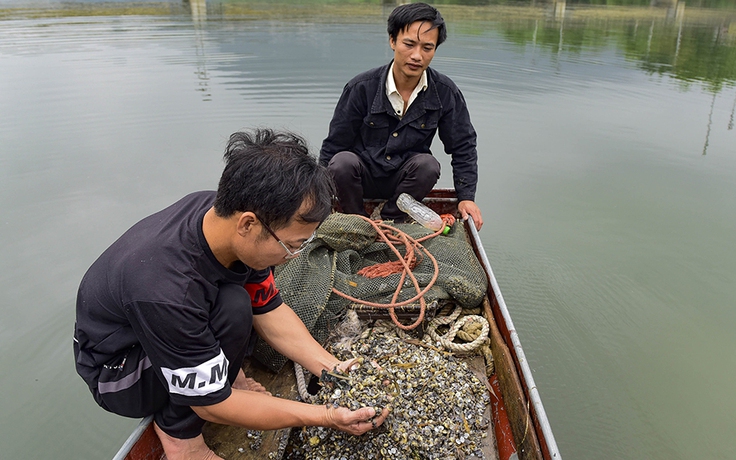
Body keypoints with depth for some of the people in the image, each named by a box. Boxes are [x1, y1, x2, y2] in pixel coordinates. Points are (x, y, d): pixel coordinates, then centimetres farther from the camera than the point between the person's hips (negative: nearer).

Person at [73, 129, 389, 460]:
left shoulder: (223, 210, -20)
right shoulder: (166, 291, -41)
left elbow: (268, 310, -8)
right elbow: (211, 405, -27)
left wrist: (332, 369, -17)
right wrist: (326, 417, -25)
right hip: (117, 372, -6)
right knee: (233, 308, -31)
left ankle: (222, 368, 2)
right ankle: (177, 431, -9)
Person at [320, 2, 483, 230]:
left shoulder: (446, 93, -9)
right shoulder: (361, 88, -14)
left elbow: (463, 147, 1)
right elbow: (334, 146, -6)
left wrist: (466, 197, -8)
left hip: (405, 178, 1)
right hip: (363, 175, -1)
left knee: (428, 165, -30)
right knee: (343, 162, -32)